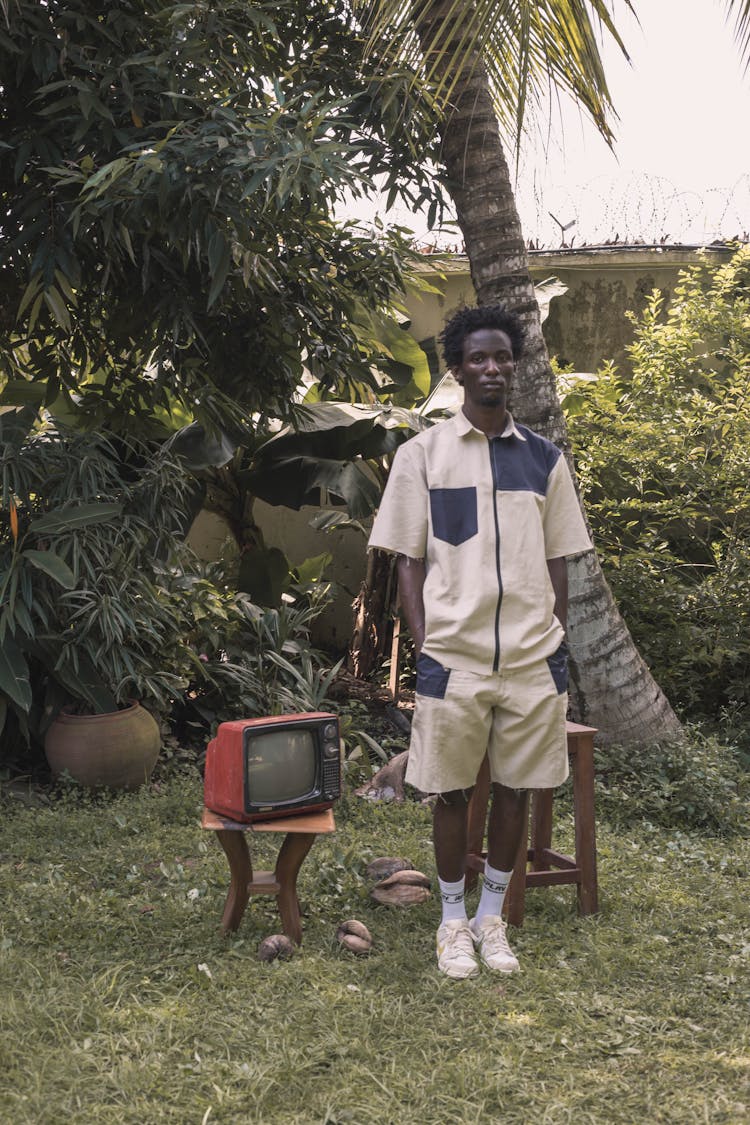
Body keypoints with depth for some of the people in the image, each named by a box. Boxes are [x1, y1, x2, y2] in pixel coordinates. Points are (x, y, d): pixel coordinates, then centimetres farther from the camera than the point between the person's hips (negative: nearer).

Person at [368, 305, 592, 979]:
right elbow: (408, 560, 2)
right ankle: (454, 921, 24)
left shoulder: (544, 458, 9)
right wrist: (424, 646, -6)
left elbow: (558, 561, 12)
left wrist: (557, 647, 6)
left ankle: (492, 916, 27)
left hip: (533, 658, 3)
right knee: (452, 791, 7)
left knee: (516, 789, 10)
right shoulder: (422, 454, 1)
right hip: (453, 659, -2)